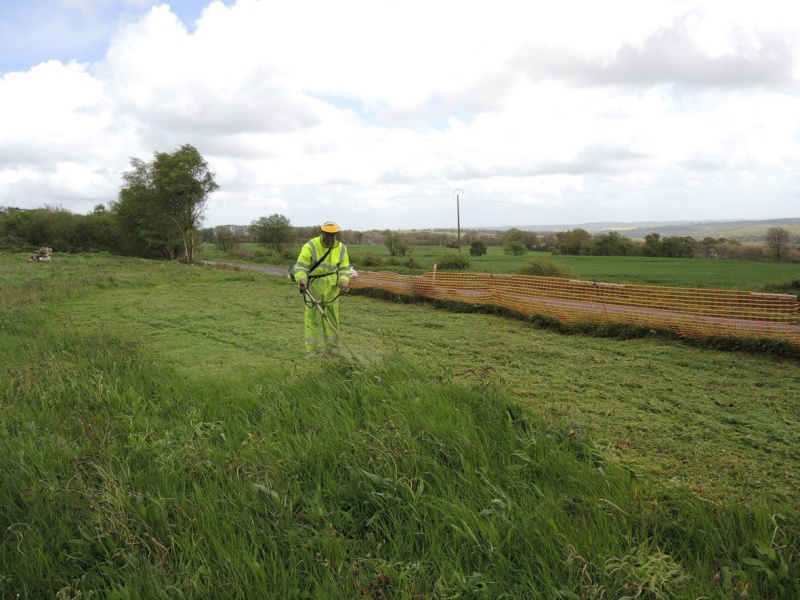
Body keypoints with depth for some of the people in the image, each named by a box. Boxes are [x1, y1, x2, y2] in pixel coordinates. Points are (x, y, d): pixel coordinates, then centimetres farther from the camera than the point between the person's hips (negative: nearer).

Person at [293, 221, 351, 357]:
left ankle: (331, 351, 23)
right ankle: (313, 352, 3)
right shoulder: (310, 246, -11)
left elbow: (344, 268, 6)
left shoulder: (341, 248, 4)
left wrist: (344, 282, -13)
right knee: (313, 320, -3)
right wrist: (301, 280, -33)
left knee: (332, 320, 12)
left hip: (332, 290, 4)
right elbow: (300, 266, -15)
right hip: (313, 289, -4)